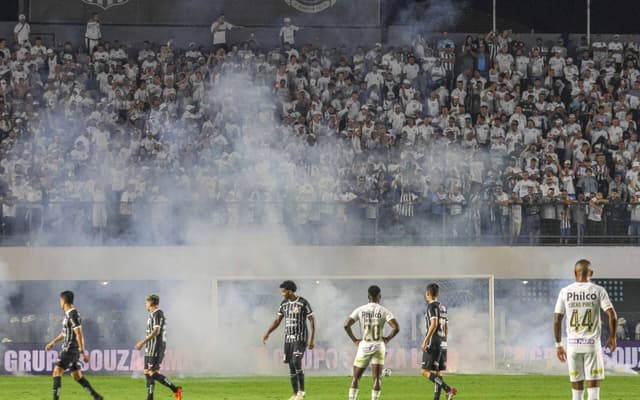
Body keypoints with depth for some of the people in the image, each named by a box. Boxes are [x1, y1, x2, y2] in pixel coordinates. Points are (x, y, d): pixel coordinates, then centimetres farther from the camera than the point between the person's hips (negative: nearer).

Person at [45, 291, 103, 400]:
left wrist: (83, 352, -22)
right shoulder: (69, 314, 14)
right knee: (77, 376, 12)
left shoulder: (73, 315, -16)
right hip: (69, 349, 10)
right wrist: (53, 342, 28)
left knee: (57, 371, -11)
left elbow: (79, 335, -20)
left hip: (70, 349, -10)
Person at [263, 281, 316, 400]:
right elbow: (277, 320, 13)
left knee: (296, 361, -21)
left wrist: (312, 338, -14)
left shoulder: (303, 303, -10)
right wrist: (267, 333, 3)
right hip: (288, 338, 6)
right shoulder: (284, 303, 8)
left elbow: (312, 320, -8)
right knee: (291, 365, 4)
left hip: (300, 338, -6)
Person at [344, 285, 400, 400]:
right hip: (379, 346, -1)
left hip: (364, 345, 1)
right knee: (377, 378, 2)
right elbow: (396, 328, -12)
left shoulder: (360, 310, 0)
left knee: (355, 378, 10)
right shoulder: (384, 311, -3)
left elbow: (346, 325, -6)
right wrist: (388, 338, 4)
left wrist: (354, 340, 3)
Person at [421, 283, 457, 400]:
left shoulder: (432, 306, -9)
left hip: (433, 343, -9)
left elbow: (434, 324, -20)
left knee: (425, 372, -10)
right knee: (437, 372, 9)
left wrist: (425, 341, -19)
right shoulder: (443, 307, 16)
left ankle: (448, 389, -23)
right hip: (442, 344, 9)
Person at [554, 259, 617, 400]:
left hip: (573, 344, 2)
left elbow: (557, 320, 2)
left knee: (577, 387, 9)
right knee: (593, 387, -1)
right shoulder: (598, 291, -2)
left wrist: (558, 345, 11)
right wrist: (612, 337, 8)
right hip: (592, 343, -2)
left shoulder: (565, 292, 2)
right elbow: (612, 316, -8)